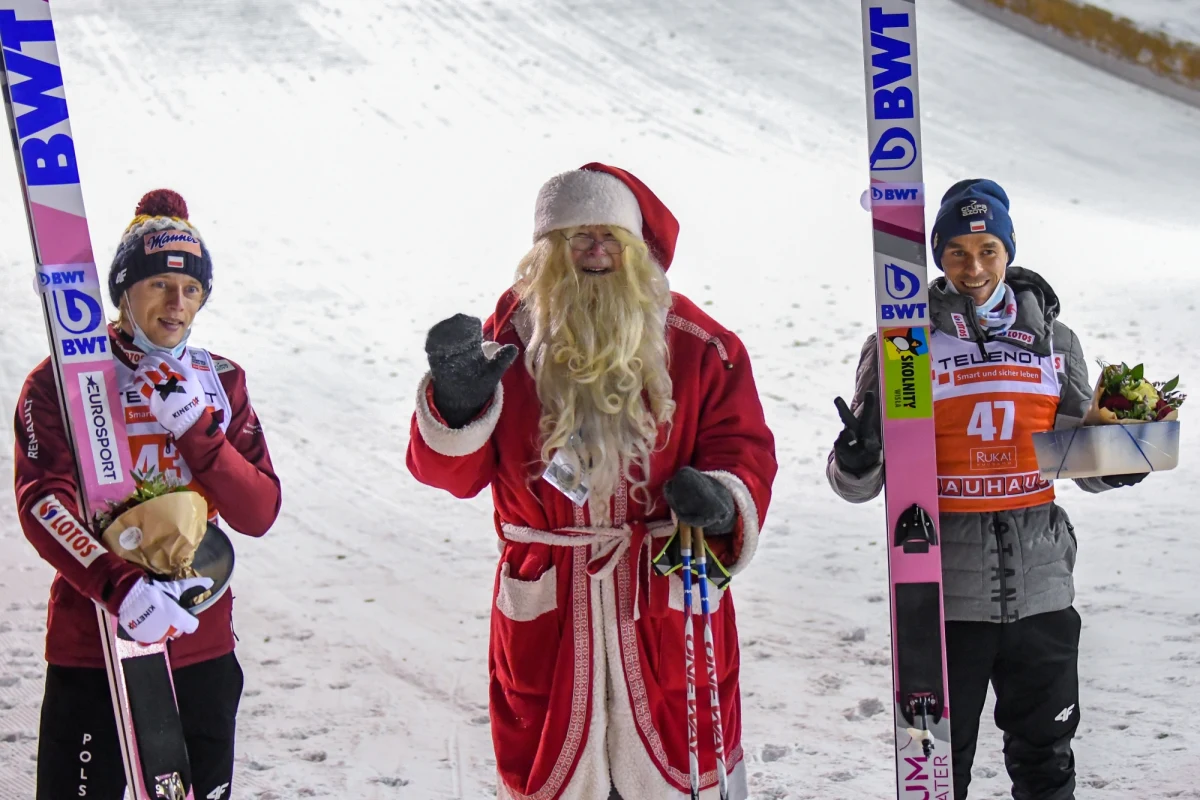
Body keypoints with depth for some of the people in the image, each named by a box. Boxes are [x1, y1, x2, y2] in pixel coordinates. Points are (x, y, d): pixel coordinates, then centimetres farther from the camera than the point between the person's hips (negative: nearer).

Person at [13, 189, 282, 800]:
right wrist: (121, 586, -31)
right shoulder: (60, 382, -4)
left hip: (202, 648, 4)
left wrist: (194, 427, -16)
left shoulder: (221, 382, 7)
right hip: (91, 646, -3)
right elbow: (41, 504, -17)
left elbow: (258, 515, -2)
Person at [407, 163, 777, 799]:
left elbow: (745, 449, -1)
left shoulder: (696, 345, -1)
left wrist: (724, 502, -23)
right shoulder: (511, 337, -1)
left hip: (668, 608, 0)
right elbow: (452, 471, -5)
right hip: (545, 614, 1)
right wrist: (457, 399, -26)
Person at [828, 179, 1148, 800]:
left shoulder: (1053, 340, 9)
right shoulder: (902, 343, 0)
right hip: (943, 593, -2)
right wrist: (856, 461, -22)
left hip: (1040, 588, 3)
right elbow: (858, 482, 1)